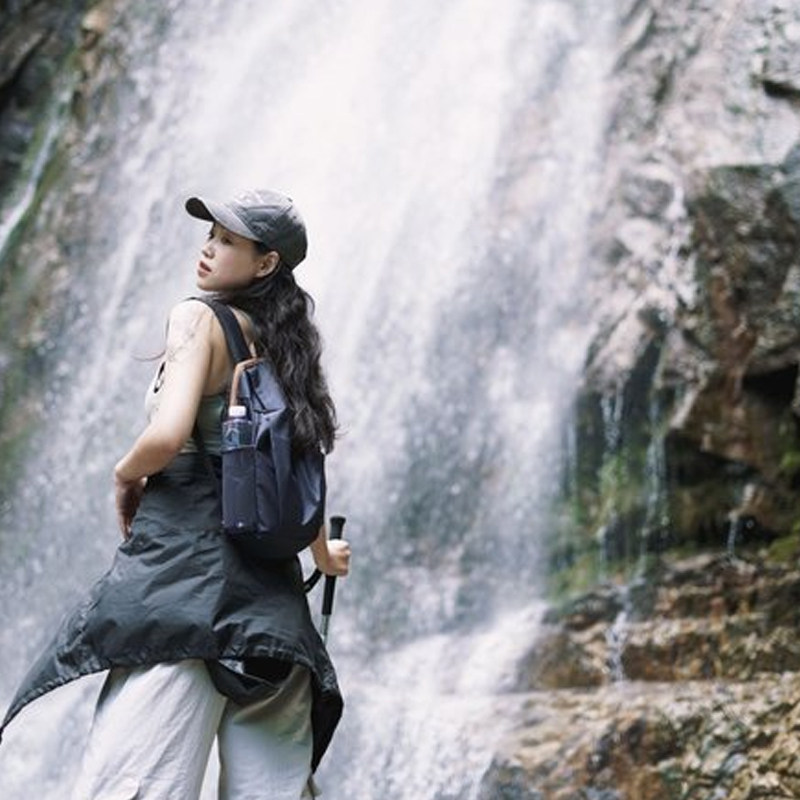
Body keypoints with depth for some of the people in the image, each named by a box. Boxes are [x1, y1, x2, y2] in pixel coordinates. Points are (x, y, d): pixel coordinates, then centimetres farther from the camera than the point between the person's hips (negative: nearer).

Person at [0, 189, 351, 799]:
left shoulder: (201, 320, -5)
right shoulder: (281, 338, 17)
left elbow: (167, 436, -19)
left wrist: (126, 475, 2)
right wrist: (322, 553, 39)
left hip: (183, 554, -8)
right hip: (267, 580, 8)